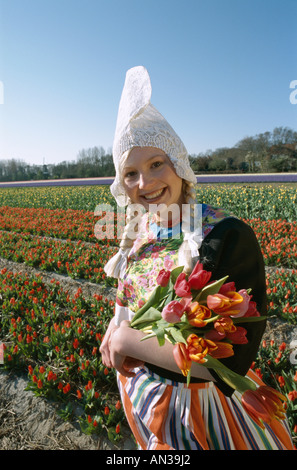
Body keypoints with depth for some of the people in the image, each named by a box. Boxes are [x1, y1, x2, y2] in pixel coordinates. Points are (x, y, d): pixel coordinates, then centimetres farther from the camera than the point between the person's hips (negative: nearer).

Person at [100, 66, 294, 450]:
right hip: (140, 391, 5)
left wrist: (129, 340, -25)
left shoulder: (230, 237, -27)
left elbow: (227, 362, -30)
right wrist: (114, 328, -7)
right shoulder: (138, 233, -8)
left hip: (205, 405, -5)